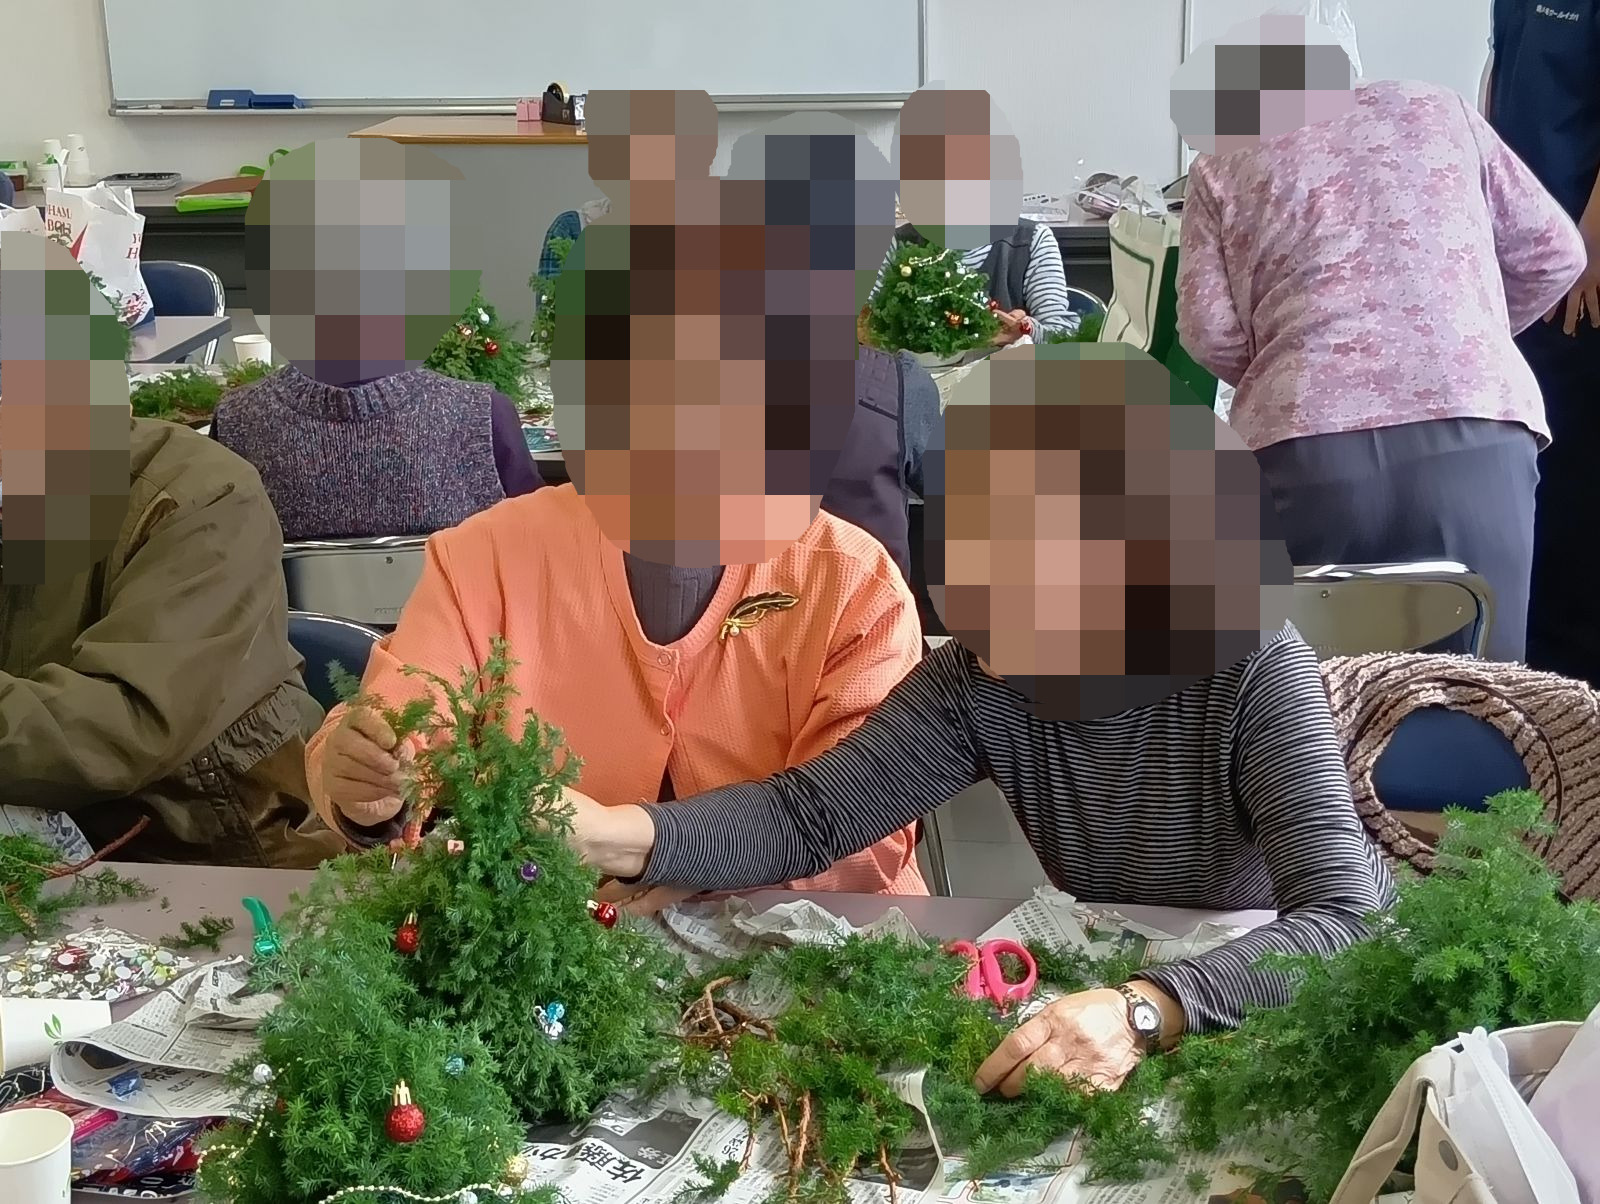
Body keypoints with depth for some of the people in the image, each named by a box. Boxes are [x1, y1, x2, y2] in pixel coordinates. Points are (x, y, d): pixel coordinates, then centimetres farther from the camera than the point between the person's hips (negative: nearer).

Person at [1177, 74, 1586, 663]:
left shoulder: (1224, 167, 19)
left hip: (1310, 442, -1)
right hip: (1477, 430, 1)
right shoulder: (1437, 109, 23)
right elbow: (1553, 253, 21)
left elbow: (1209, 329, 6)